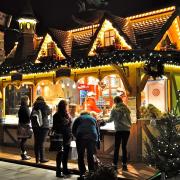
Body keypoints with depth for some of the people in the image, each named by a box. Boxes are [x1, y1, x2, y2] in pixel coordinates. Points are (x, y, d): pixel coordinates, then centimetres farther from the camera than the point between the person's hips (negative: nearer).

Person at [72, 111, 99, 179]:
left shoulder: (78, 118, 22)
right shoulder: (93, 119, 28)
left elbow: (73, 130, 14)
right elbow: (97, 130, 25)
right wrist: (97, 140, 29)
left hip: (81, 137, -2)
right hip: (92, 138, 2)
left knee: (81, 156, 8)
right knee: (90, 156, 14)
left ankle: (82, 174, 8)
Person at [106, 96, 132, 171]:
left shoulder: (114, 110, -1)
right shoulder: (126, 109, 13)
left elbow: (111, 119, 2)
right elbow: (129, 120, 15)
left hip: (119, 130, -4)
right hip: (127, 130, 4)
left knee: (116, 147, 0)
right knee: (124, 147, 10)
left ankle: (115, 165, -1)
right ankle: (124, 165, 11)